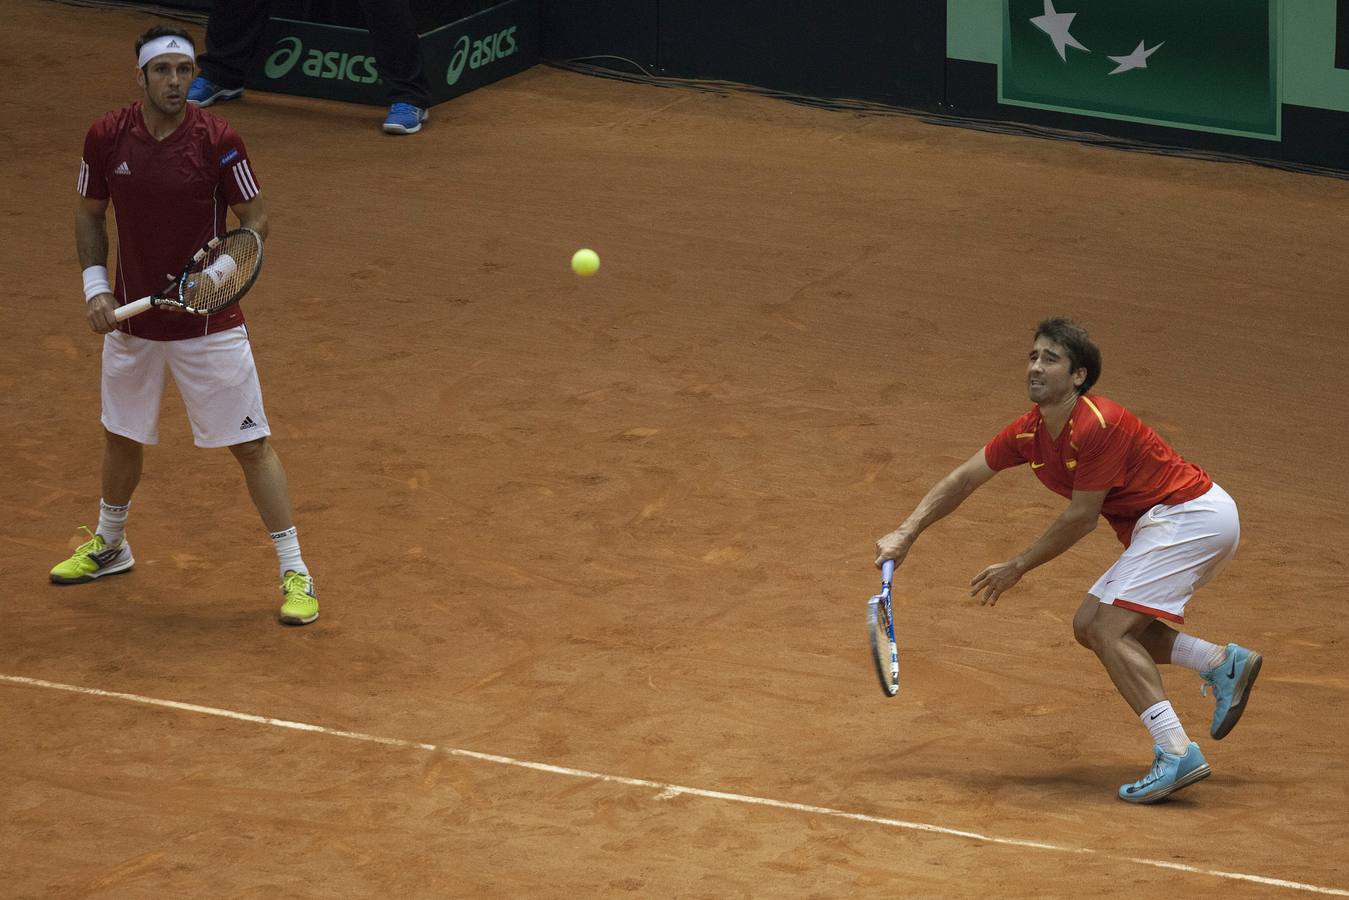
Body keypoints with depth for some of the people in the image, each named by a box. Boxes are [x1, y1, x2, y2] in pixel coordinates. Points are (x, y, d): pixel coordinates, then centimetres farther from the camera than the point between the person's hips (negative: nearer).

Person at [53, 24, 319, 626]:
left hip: (210, 324, -4)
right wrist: (95, 287, -3)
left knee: (251, 445, -5)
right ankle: (109, 546, 45)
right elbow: (90, 214, 9)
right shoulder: (106, 137, -6)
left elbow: (256, 218, -5)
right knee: (122, 437, 21)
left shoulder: (218, 142, -15)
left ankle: (295, 572, 3)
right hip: (131, 321, 4)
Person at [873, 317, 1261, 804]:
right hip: (1161, 525, 10)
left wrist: (1017, 567, -7)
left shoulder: (1097, 427, -24)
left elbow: (1081, 518, -18)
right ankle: (1222, 662, 11)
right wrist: (904, 535, 5)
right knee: (1091, 625, 9)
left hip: (1194, 515, -10)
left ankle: (1177, 752, -25)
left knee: (1109, 629, -18)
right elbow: (963, 479, 11)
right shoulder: (1030, 432, 3)